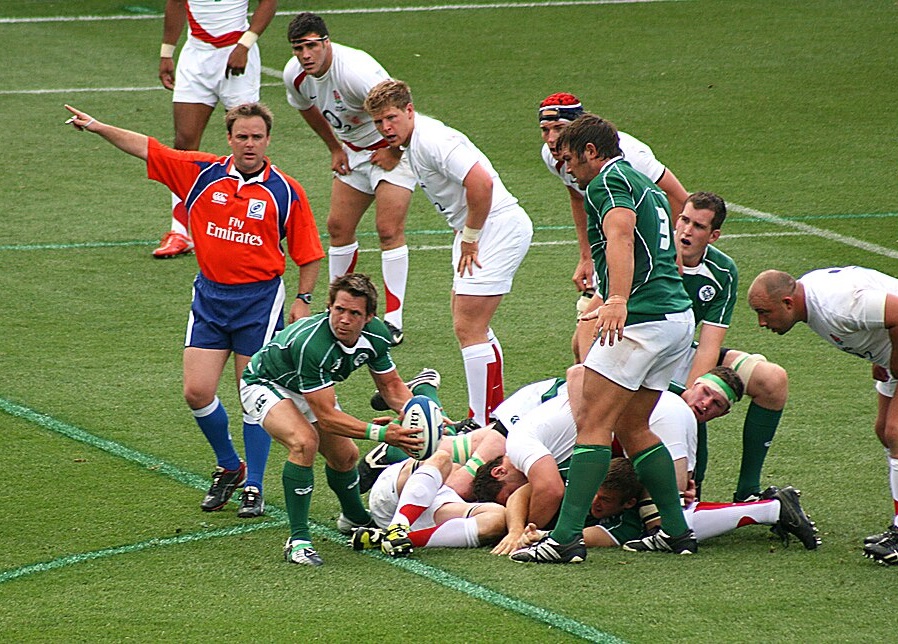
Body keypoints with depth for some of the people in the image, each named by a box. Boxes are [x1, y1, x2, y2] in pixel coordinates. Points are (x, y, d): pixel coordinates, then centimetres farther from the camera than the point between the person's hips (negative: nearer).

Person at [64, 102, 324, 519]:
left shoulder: (286, 192, -6)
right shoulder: (203, 173, 0)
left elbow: (309, 253, 2)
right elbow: (145, 148, 5)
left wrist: (302, 300, -6)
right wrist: (97, 128, -2)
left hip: (259, 299, -3)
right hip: (209, 294, 3)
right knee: (197, 391, -3)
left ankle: (253, 488, 10)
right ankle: (228, 468, 21)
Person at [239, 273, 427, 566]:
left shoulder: (376, 335, -20)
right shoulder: (310, 343, -42)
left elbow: (391, 385, -3)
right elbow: (326, 416, -39)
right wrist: (379, 433, -46)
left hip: (308, 388, 7)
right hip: (265, 385, -7)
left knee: (345, 455, 11)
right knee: (304, 441, -31)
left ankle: (354, 518, 44)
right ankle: (298, 540, -24)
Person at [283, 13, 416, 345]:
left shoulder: (355, 71, -34)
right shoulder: (295, 75, -10)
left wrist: (394, 153, -19)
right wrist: (335, 149, 15)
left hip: (393, 148, -7)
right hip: (353, 152, 7)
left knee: (389, 230, -14)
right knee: (338, 227, 6)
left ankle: (393, 320, -12)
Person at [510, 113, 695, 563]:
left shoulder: (608, 181, -5)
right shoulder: (646, 188, 25)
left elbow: (621, 238, -26)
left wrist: (618, 301, -41)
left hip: (641, 321, -10)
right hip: (678, 315, 10)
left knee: (593, 425, -10)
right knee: (632, 428, 16)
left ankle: (566, 537, -17)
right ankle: (677, 531, 14)